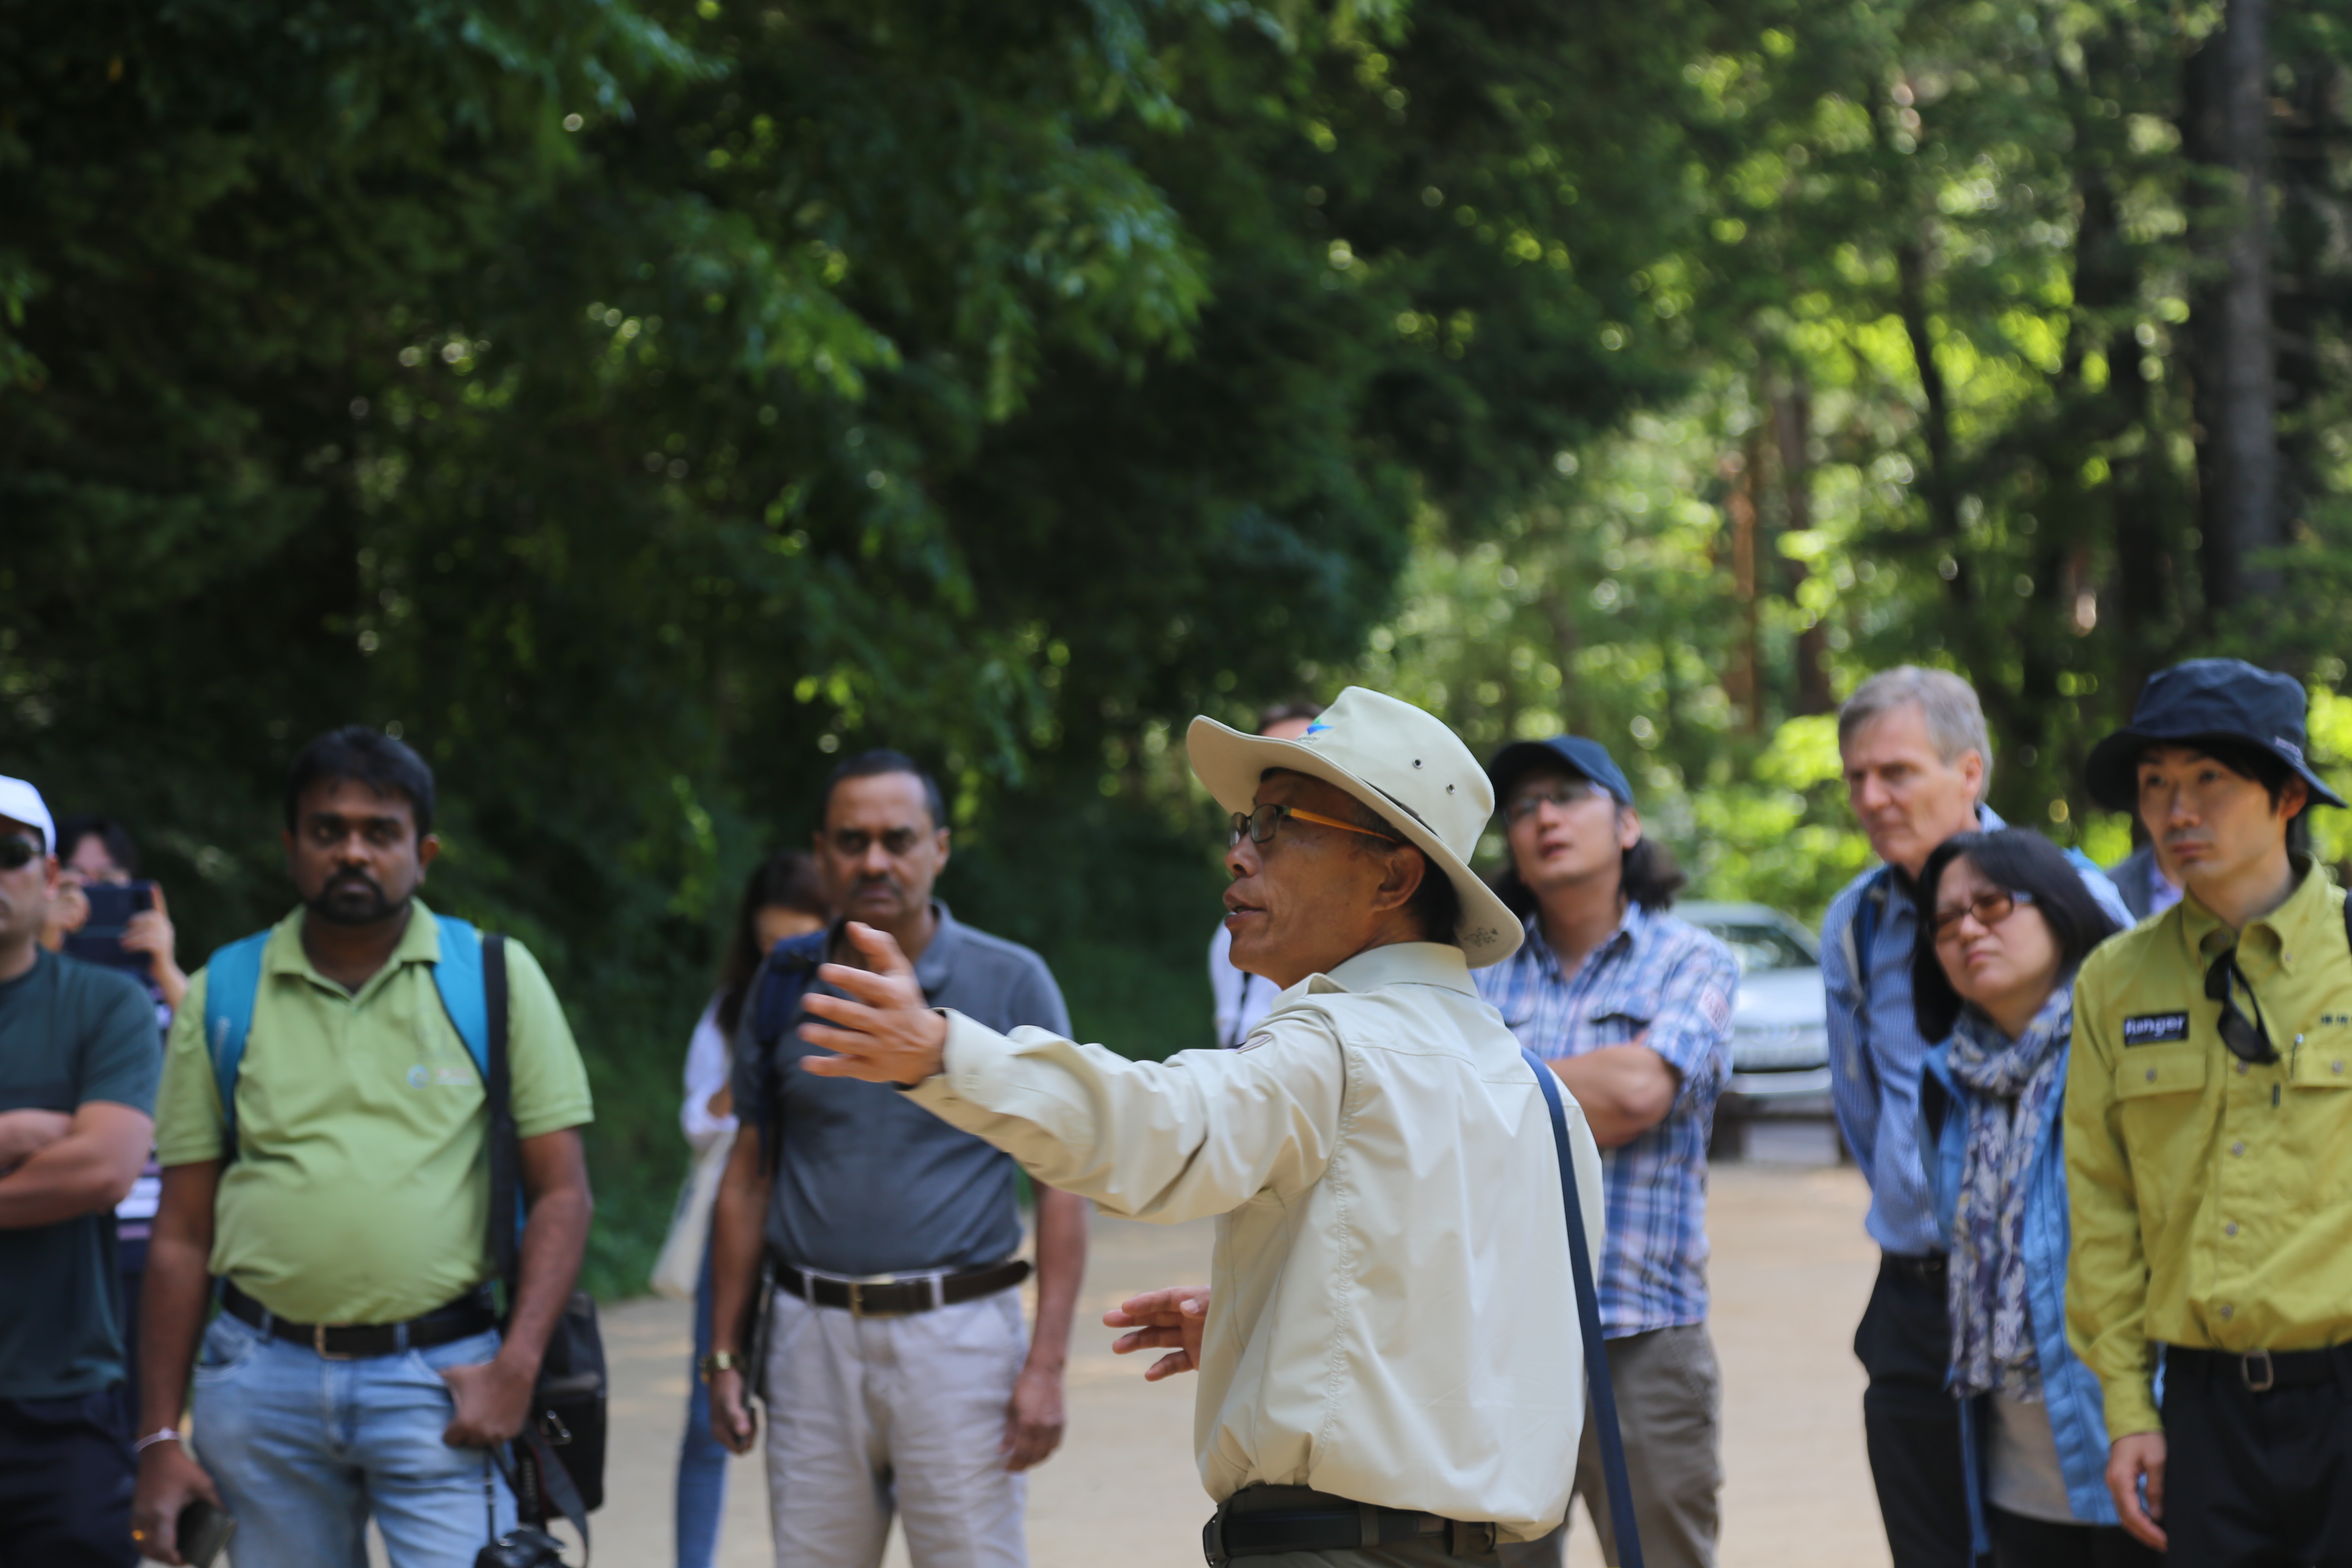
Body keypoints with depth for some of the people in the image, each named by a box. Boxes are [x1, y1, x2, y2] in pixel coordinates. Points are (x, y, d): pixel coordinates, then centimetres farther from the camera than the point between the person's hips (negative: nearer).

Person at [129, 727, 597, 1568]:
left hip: (440, 1374, -2)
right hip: (263, 1382, 2)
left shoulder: (495, 977, 5)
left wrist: (516, 1366, -11)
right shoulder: (222, 995, 9)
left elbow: (561, 1192, 2)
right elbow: (183, 1232, 10)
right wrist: (158, 1439, 6)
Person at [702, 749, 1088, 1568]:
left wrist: (1047, 1363, -8)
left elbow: (1060, 1182, -1)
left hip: (958, 1331, -3)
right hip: (815, 1334, 3)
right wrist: (724, 1353, 9)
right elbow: (749, 1174, 13)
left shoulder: (1011, 983, 0)